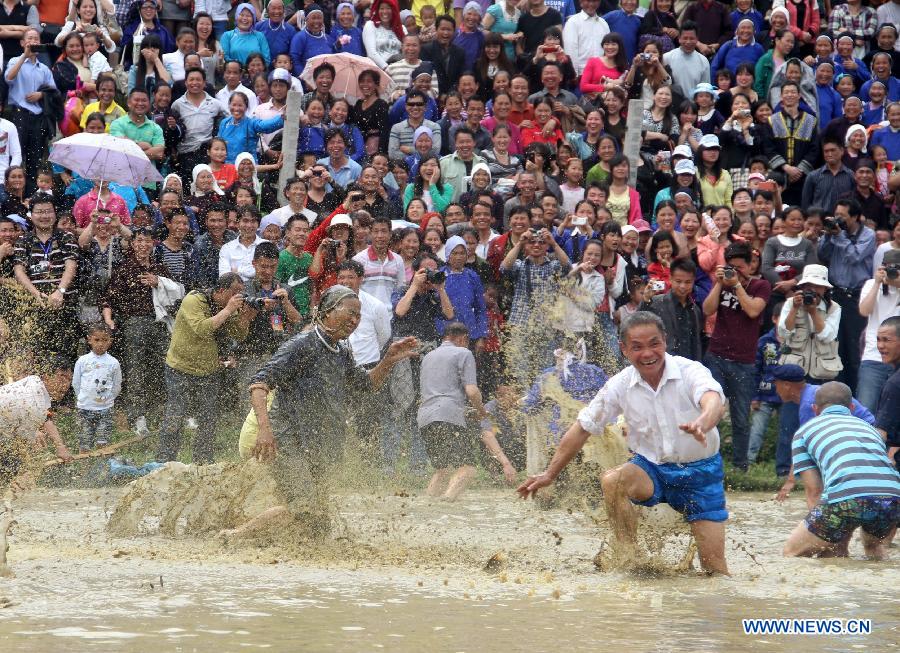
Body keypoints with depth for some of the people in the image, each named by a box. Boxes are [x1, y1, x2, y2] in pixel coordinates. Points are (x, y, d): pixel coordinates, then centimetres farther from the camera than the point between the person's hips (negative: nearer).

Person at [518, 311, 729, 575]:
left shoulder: (690, 372, -17)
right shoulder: (620, 385, -7)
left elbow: (714, 401, -39)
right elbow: (583, 428, 3)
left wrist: (702, 424, -64)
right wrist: (550, 474, 3)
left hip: (700, 471, -2)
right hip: (652, 467, 2)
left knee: (713, 563, -10)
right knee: (612, 481, -31)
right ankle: (628, 560, -21)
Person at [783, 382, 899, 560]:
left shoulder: (805, 431, 23)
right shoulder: (869, 427, 35)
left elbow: (814, 492, 18)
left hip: (845, 497, -4)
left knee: (792, 552, 15)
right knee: (876, 548, 35)